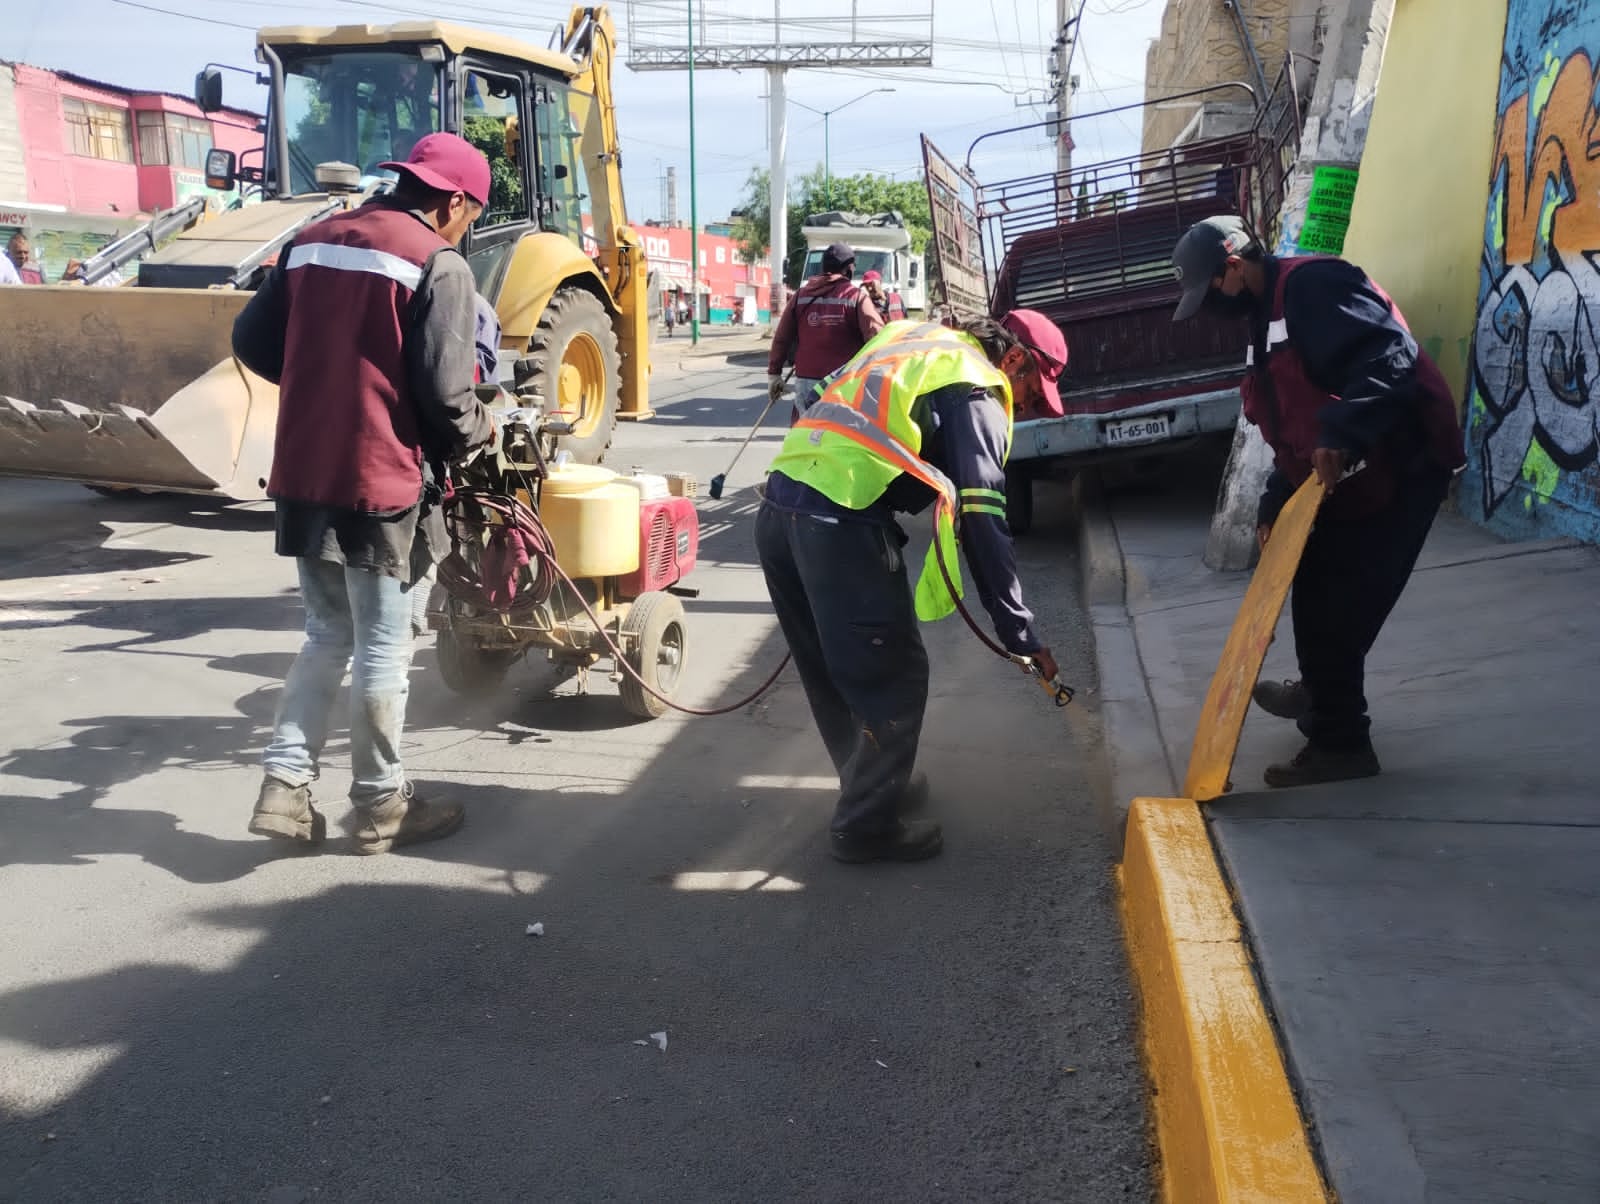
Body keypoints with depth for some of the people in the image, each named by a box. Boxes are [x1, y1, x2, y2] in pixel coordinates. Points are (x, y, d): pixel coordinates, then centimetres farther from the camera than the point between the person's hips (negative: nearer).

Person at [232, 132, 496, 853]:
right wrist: (476, 434, 5)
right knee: (382, 649, 6)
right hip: (380, 483, -6)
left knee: (327, 635, 19)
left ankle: (284, 785, 14)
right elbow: (444, 392, -16)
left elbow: (252, 342, 11)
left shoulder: (311, 242, 10)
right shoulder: (439, 264, -10)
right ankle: (380, 805, 18)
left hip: (303, 476, 7)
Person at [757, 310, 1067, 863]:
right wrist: (1021, 635, -3)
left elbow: (826, 398, 28)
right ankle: (867, 826, 15)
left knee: (833, 671, 22)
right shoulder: (976, 392, 1)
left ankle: (873, 783, 39)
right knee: (893, 677, 5)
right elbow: (983, 523, -6)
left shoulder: (913, 339, 26)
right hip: (842, 524, -9)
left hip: (778, 505, 9)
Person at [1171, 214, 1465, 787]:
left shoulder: (1311, 284, -16)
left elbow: (1392, 355, -29)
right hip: (1348, 478, 10)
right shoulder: (1269, 317, 17)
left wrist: (1343, 433, -39)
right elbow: (1294, 427, 21)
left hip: (1400, 469, -10)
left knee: (1338, 611, -6)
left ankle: (1342, 743, 7)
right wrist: (1274, 502, 14)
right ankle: (1319, 695, 44)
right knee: (1316, 596, 22)